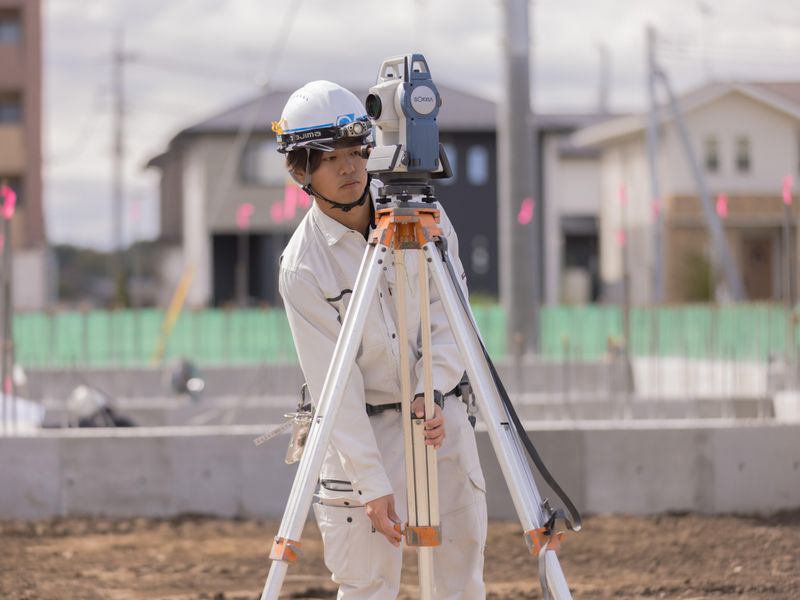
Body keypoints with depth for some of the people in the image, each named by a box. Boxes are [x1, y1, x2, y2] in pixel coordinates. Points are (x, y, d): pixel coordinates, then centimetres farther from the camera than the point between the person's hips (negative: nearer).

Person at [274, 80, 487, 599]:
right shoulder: (302, 267, -16)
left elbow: (451, 313, -3)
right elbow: (335, 385, -17)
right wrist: (373, 485, -19)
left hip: (440, 411, 4)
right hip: (364, 426, -4)